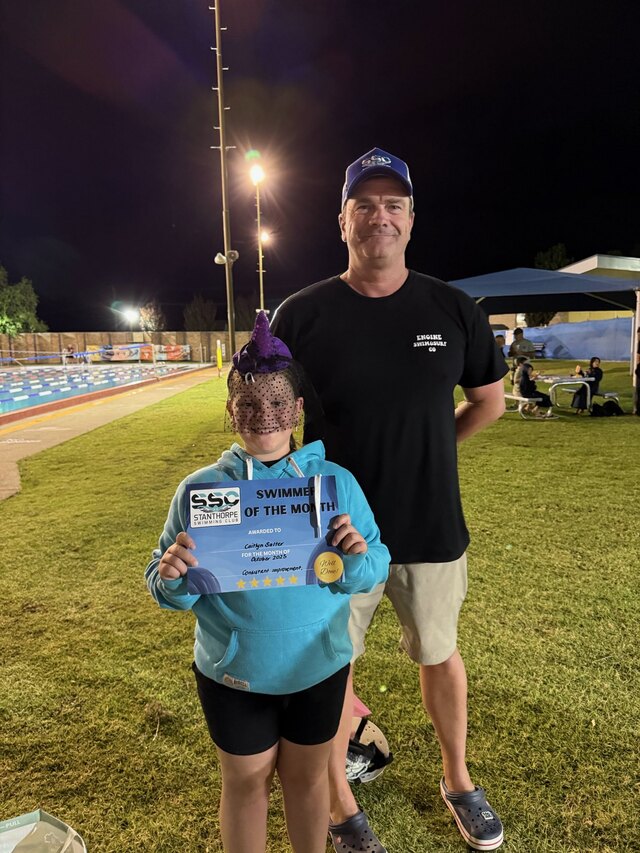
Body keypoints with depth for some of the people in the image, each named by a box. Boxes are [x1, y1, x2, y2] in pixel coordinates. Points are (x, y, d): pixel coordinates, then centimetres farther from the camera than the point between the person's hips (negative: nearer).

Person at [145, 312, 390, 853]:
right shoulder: (201, 489, -13)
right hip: (233, 674, 0)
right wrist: (172, 577, -28)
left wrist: (358, 555, -27)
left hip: (318, 667, 1)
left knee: (308, 774, 23)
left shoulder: (336, 482, -11)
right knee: (246, 780, 21)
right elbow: (171, 593, -6)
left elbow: (375, 571, -6)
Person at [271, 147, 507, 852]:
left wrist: (424, 449, 6)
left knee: (440, 656, 22)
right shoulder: (301, 316, -8)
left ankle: (457, 782, 49)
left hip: (432, 530, 2)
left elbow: (489, 400, 11)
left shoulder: (453, 311, -2)